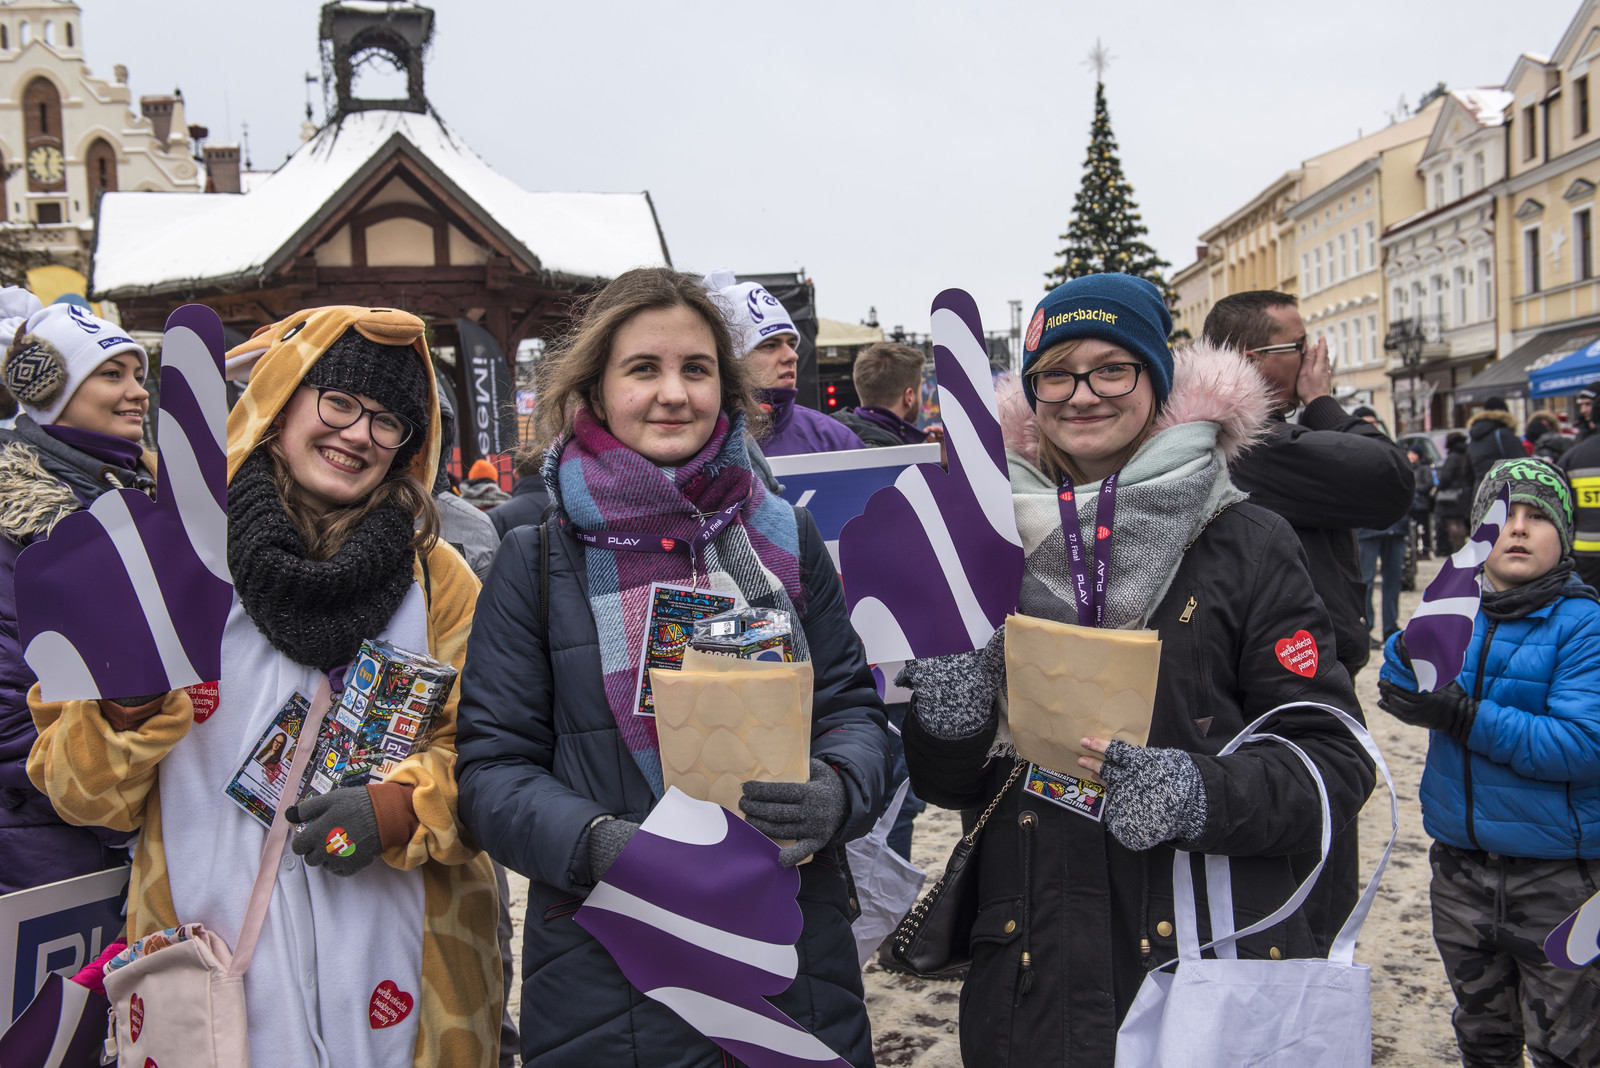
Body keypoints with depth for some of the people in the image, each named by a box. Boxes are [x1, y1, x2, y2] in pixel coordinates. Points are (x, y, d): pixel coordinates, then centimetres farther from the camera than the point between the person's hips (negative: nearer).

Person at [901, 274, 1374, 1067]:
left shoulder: (1247, 546, -4)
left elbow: (1335, 761, -6)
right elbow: (947, 785, 8)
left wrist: (1201, 792, -22)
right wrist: (949, 725, -13)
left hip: (1216, 967, -2)